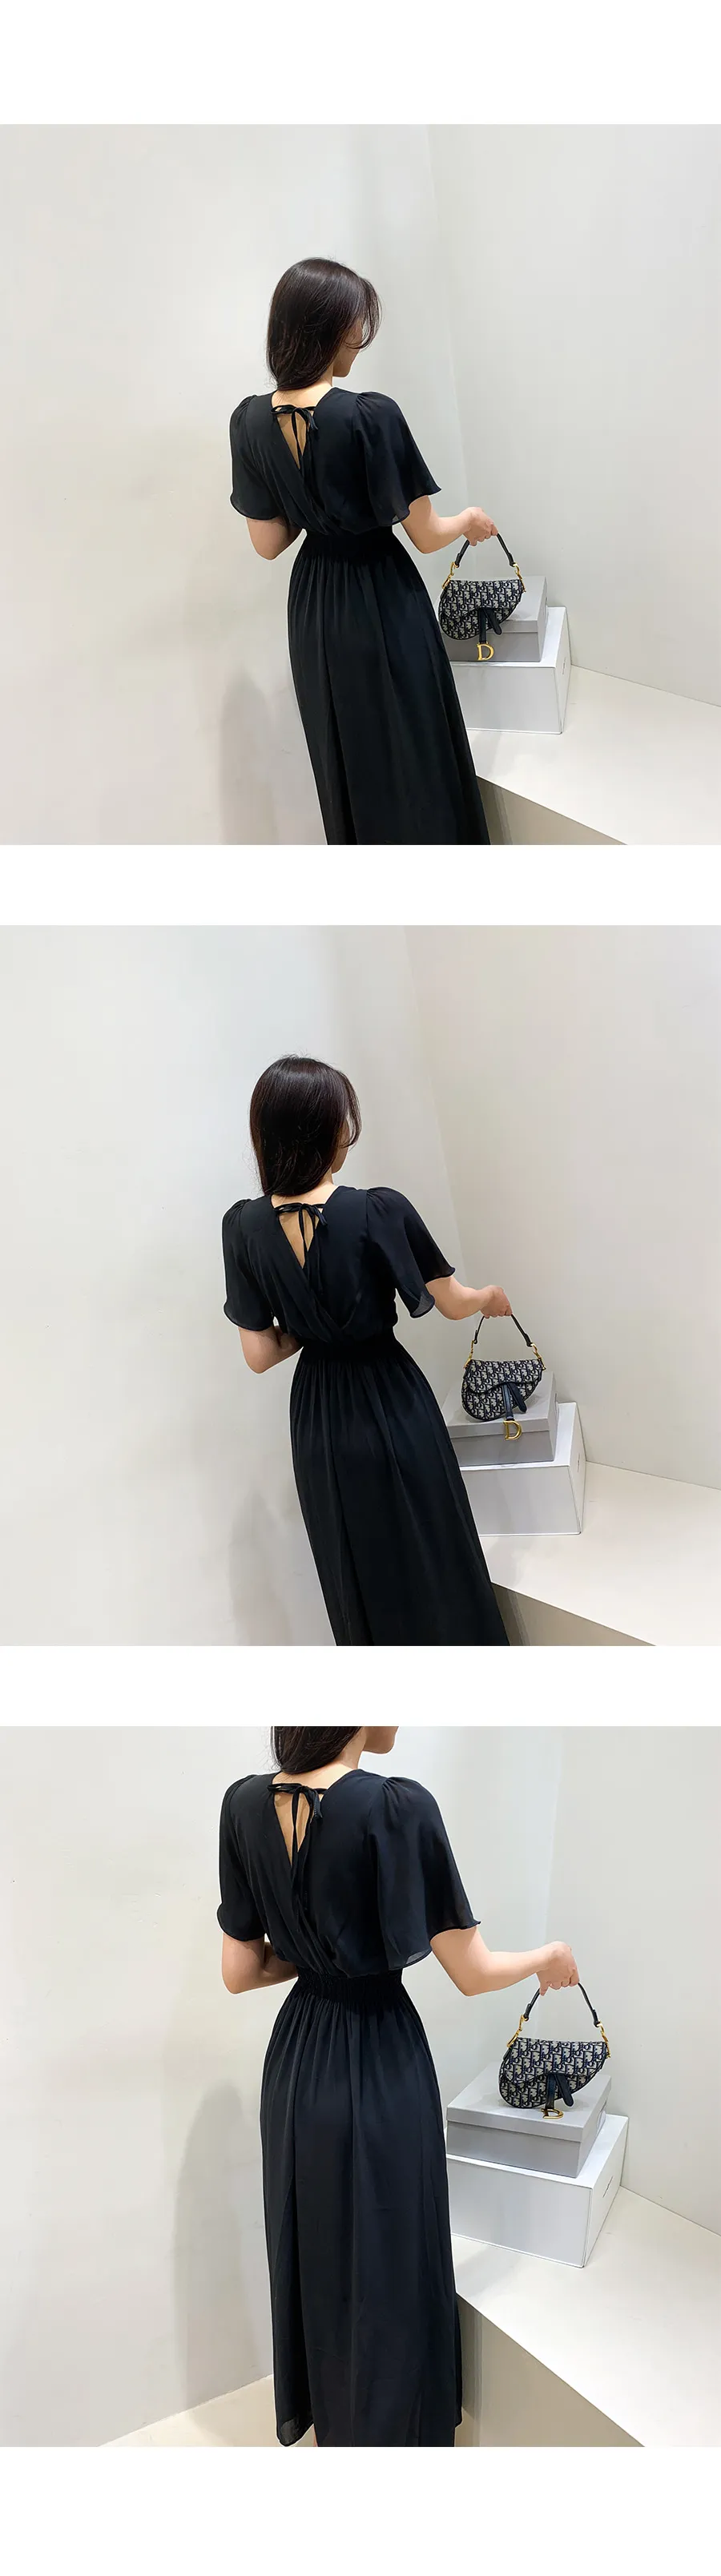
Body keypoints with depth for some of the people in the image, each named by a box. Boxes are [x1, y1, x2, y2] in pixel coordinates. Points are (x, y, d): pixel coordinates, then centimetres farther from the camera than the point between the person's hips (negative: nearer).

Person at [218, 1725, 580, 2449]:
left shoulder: (245, 1805, -9)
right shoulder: (398, 1809, -26)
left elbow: (239, 1972, -1)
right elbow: (472, 1973, -16)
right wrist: (549, 1957, 2)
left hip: (296, 2060, 6)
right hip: (380, 2068, -6)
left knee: (312, 2247, 25)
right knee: (383, 2263, 14)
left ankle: (312, 2407, 45)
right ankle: (383, 2431, 31)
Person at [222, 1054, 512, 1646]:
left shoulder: (244, 1227, -11)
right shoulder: (381, 1212, -21)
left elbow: (260, 1354, -5)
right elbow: (453, 1302, -6)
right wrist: (493, 1297, 16)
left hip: (320, 1426, 4)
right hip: (393, 1412, -4)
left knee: (361, 1583, 19)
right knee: (433, 1573, 13)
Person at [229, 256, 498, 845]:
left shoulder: (250, 422, -7)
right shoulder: (372, 416, -22)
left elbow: (268, 543, 1)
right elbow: (425, 535, -14)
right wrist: (470, 521, 7)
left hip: (314, 615, 6)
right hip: (384, 608, -5)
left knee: (348, 767, 20)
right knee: (413, 764, 9)